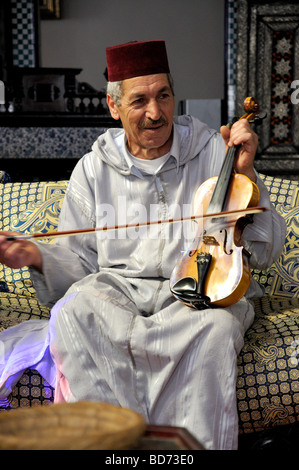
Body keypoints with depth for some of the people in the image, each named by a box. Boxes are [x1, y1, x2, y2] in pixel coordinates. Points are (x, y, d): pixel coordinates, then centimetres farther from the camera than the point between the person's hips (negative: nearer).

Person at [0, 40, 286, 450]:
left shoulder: (215, 153, 6)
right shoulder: (94, 170, 11)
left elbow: (265, 252, 4)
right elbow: (79, 263, 12)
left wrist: (245, 173, -8)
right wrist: (37, 256, -9)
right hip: (118, 289, 2)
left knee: (217, 326, -37)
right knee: (74, 310, -33)